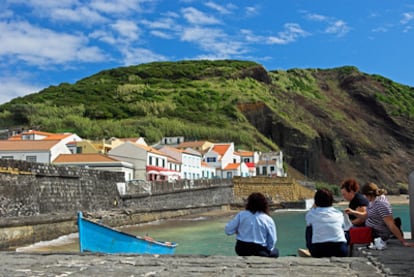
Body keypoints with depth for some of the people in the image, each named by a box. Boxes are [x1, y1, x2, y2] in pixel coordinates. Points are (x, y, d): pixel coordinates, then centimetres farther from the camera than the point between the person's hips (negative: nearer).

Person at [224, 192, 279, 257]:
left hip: (241, 250, 3)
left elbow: (228, 230, -5)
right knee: (275, 252, 25)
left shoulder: (241, 215, -4)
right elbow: (272, 241, -3)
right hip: (259, 250, -3)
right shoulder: (268, 220, -5)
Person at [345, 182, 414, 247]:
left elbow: (391, 225, -28)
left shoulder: (381, 204, -25)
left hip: (379, 235, -8)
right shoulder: (373, 201, 3)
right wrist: (352, 212, 4)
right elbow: (367, 216, 15)